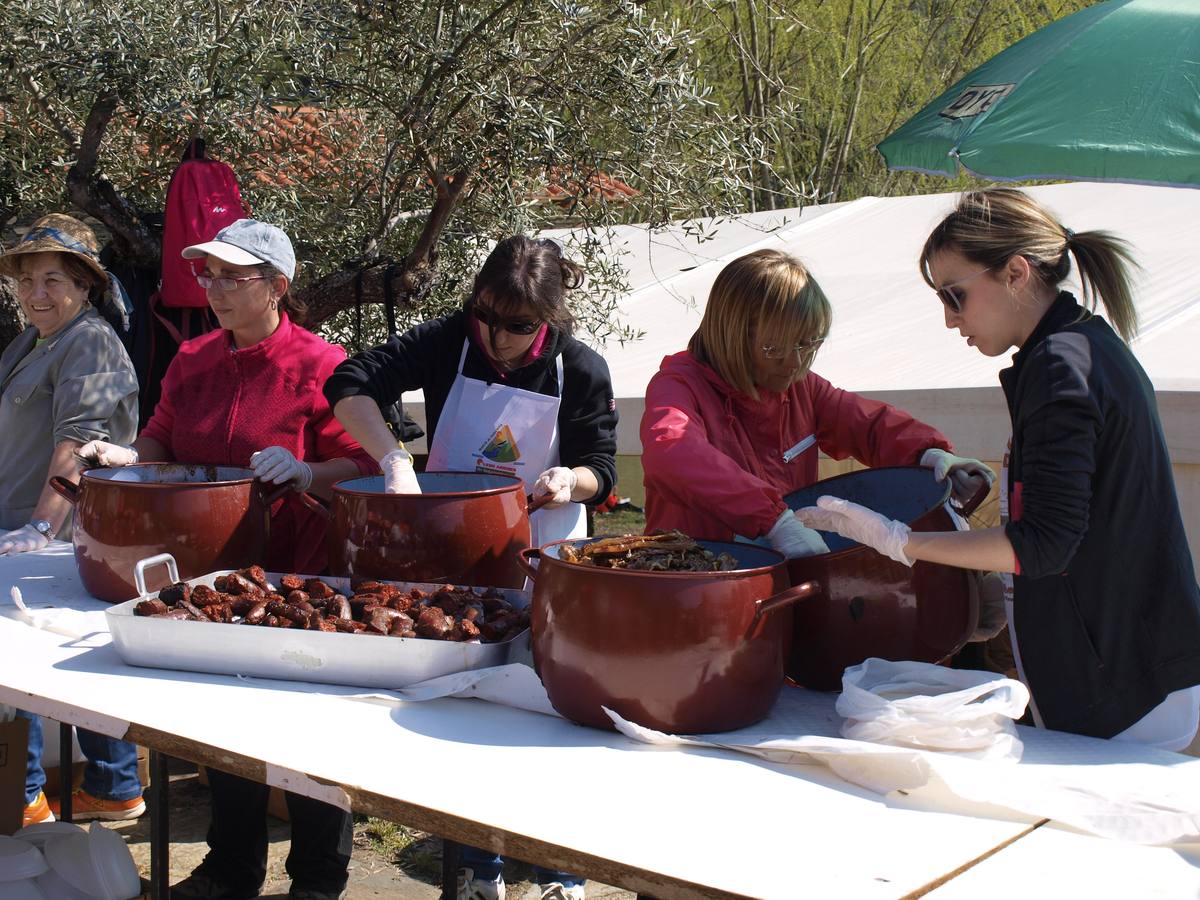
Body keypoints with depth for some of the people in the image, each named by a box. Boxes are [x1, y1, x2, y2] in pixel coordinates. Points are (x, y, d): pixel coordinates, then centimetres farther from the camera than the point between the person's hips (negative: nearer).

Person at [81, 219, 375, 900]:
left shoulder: (319, 365, -12)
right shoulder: (193, 361, 8)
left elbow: (364, 466, -13)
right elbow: (165, 441, 17)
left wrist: (308, 473, -31)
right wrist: (128, 456, -3)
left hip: (297, 576, -6)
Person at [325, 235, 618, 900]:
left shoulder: (581, 371, -11)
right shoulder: (448, 342, -10)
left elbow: (601, 473, -4)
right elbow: (348, 385, -18)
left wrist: (571, 479, -27)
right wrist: (393, 460, -32)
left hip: (543, 564, -1)